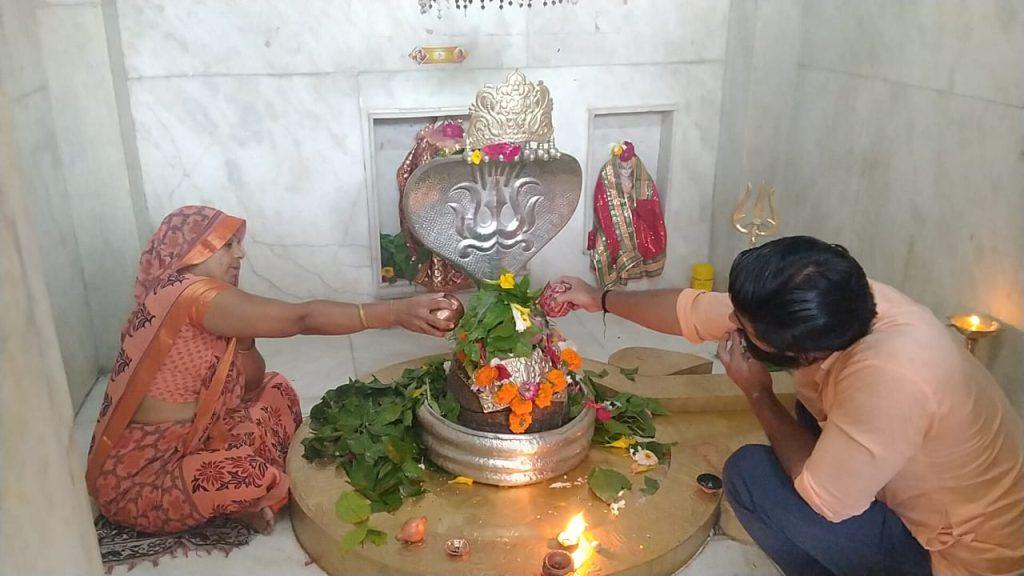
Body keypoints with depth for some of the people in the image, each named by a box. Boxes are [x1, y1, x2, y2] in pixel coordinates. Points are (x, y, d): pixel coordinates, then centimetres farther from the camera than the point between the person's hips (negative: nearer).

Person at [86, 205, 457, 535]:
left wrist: (239, 332, -11)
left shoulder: (206, 307, 6)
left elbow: (250, 385, 7)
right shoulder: (188, 294, -24)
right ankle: (243, 502, 3)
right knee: (257, 477, -31)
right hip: (138, 476, -9)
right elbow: (301, 319, -33)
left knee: (275, 391, 8)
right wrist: (396, 313, -37)